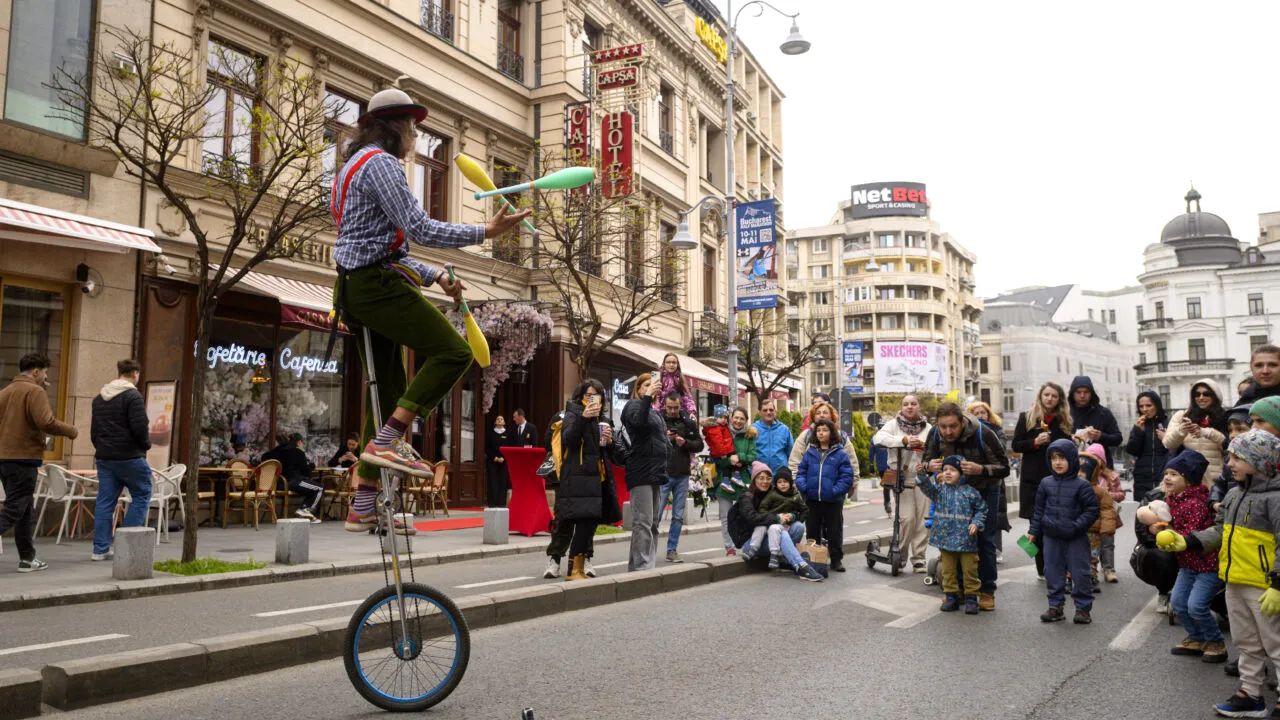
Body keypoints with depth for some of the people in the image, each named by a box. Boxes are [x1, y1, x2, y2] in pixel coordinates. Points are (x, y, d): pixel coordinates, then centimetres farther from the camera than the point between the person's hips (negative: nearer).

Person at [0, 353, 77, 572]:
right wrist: (70, 431, -7)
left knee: (26, 512, 16)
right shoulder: (35, 391, -10)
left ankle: (27, 558, 20)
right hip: (24, 458, -8)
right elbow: (46, 422, -22)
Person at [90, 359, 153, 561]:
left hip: (104, 457, 7)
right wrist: (146, 444, 0)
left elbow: (94, 430, 19)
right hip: (129, 457, -7)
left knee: (105, 501, 9)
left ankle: (100, 549, 10)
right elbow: (140, 428, -18)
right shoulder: (132, 396, -12)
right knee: (141, 495, 6)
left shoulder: (99, 397, 14)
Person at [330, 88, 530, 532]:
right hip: (377, 284, -11)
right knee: (453, 351, -16)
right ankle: (385, 441, -19)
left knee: (388, 392, 10)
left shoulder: (358, 165, 26)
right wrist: (486, 232, -13)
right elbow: (419, 229, -18)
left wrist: (434, 276, 19)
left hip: (357, 287, 11)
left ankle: (362, 508, 12)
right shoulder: (381, 163, -8)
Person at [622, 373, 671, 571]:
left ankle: (636, 566, 16)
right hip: (641, 471, -9)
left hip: (656, 471, 9)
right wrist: (647, 397, -27)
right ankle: (642, 567, -10)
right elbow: (638, 421, -25)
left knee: (653, 523, 11)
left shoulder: (655, 412, 22)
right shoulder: (633, 405, -2)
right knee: (643, 521, -11)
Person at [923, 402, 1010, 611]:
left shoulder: (983, 434, -30)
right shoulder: (935, 435, -19)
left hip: (985, 490, -3)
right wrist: (929, 466, -30)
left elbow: (1004, 468, -24)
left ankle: (987, 591, 8)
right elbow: (926, 463, -5)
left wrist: (981, 469, -43)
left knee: (985, 540, -3)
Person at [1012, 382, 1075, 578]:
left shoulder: (1064, 421, 10)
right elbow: (1016, 445, 2)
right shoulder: (1026, 418, 5)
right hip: (1033, 479, -1)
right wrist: (1035, 442, -14)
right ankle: (1042, 568, 11)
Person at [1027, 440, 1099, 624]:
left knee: (1080, 573, 2)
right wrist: (1034, 531, 9)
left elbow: (1092, 509, -6)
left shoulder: (1081, 485, -7)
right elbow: (1039, 509, 11)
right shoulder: (1046, 483, 4)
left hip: (1076, 539, -3)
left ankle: (1083, 608, 14)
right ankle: (1055, 606, 19)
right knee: (1053, 573, 8)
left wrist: (1077, 526, -16)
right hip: (1051, 537, 4)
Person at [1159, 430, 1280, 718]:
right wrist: (1186, 542, 3)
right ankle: (1250, 695, 29)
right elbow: (1219, 533, 15)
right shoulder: (1233, 495, 10)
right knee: (1247, 644, 18)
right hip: (1234, 583, 9)